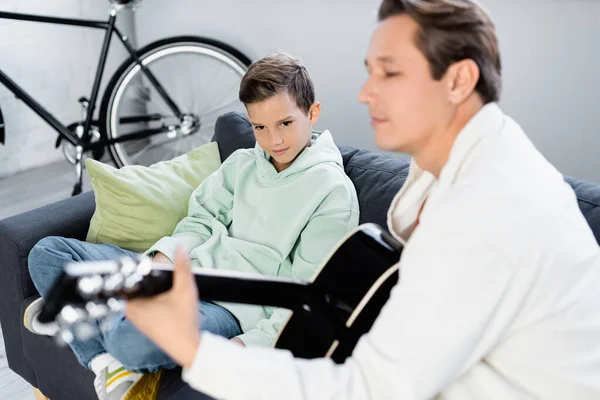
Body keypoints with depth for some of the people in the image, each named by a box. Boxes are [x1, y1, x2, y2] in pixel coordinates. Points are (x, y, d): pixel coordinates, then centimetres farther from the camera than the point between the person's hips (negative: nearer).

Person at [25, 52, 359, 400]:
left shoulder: (333, 191, -7)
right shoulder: (242, 163, 15)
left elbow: (309, 294, -12)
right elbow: (200, 221, 14)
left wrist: (249, 344, -23)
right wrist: (164, 257, -7)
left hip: (233, 307, -7)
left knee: (136, 340, -39)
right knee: (48, 253, 0)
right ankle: (110, 369, -13)